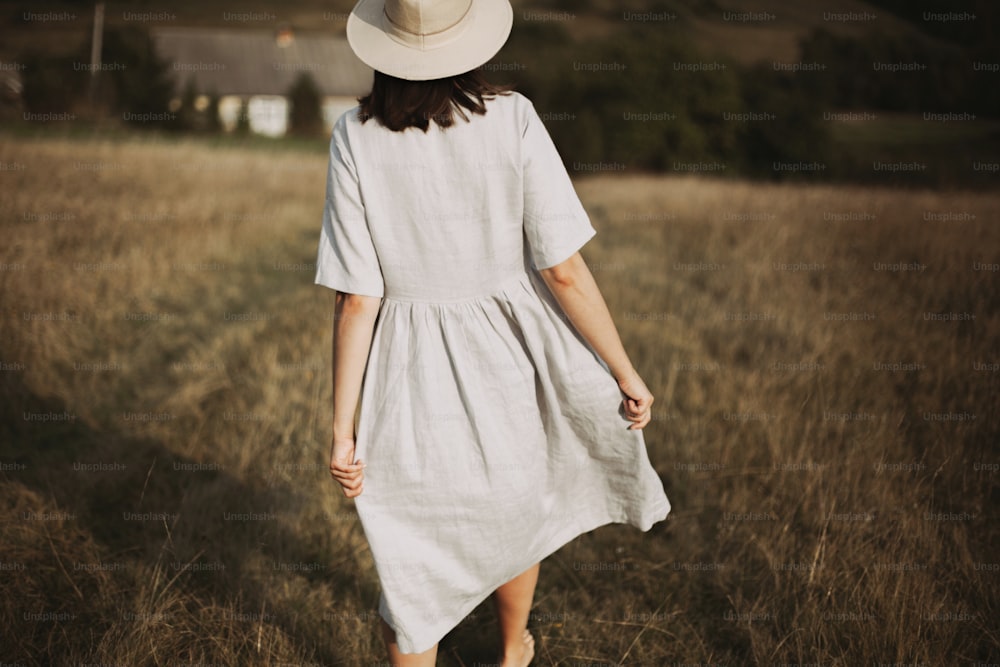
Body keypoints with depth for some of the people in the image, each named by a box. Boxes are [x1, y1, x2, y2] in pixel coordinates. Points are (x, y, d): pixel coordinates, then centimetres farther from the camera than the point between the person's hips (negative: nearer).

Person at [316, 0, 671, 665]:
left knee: (411, 562, 14)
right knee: (515, 516, 29)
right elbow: (564, 269, -14)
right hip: (505, 359, 2)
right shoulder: (512, 120, -14)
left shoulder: (357, 139, -12)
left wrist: (344, 430, -6)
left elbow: (356, 300, -13)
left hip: (410, 375, -1)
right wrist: (625, 371, -3)